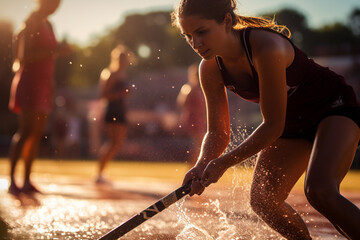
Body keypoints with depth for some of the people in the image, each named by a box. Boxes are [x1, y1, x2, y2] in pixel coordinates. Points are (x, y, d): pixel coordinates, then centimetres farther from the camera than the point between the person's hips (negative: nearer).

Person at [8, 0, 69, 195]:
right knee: (26, 131, -17)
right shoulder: (32, 22, -9)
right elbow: (25, 56, -18)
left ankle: (27, 181, 5)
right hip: (30, 81, -9)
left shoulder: (47, 25, 19)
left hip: (43, 82, 9)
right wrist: (54, 51, -20)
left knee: (37, 133, 4)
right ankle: (12, 180, -18)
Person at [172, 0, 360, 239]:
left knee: (319, 191, -29)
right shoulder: (211, 69, -13)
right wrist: (202, 166, -25)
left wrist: (224, 162, -27)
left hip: (335, 107, -7)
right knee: (263, 201, 4)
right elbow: (218, 132, -5)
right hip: (293, 124, 8)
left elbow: (273, 126, -29)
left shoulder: (266, 47, -34)